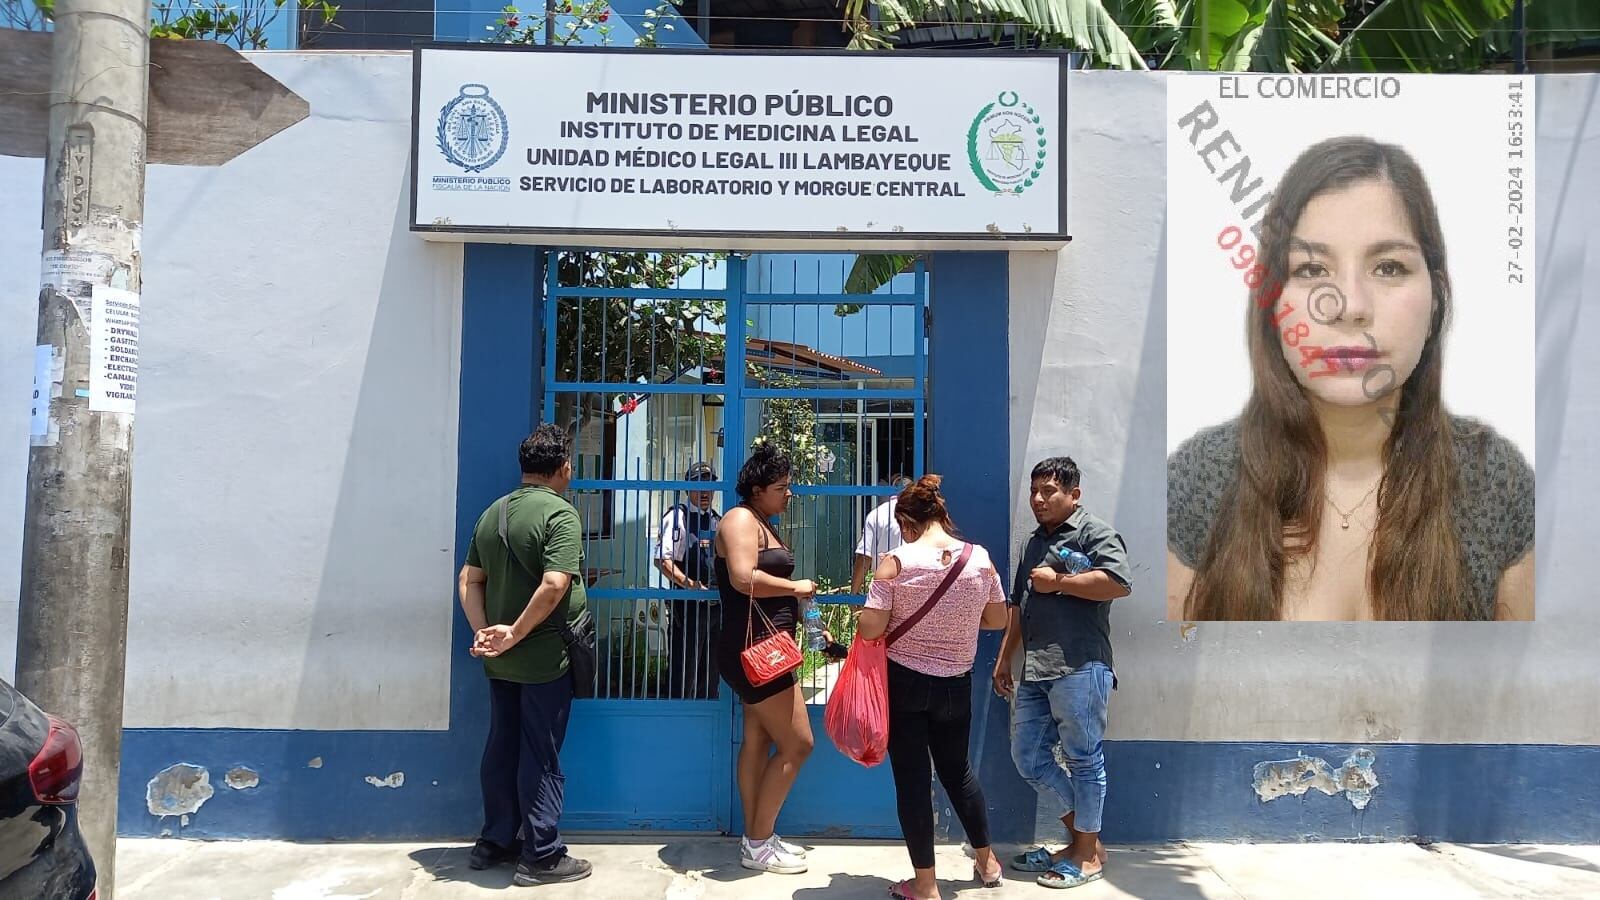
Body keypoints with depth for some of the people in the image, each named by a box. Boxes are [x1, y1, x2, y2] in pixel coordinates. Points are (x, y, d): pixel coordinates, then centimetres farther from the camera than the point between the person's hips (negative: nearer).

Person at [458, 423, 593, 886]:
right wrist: (516, 633, -17)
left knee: (502, 747, 17)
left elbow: (470, 579, 9)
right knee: (540, 757, 1)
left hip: (500, 659, 7)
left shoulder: (493, 512, 9)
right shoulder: (560, 514, -16)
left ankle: (494, 841, 28)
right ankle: (542, 856, 11)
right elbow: (554, 585, -26)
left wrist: (483, 631, 2)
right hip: (544, 658, -7)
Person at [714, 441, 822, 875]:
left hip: (762, 651, 10)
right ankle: (758, 844, 3)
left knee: (758, 742, 13)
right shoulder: (741, 519, -14)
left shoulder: (763, 525, 18)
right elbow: (744, 579, -28)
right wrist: (796, 587, -16)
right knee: (797, 743, -7)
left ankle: (754, 838, 21)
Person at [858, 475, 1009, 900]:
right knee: (957, 769, 23)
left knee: (912, 778, 7)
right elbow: (998, 619, 5)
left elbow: (869, 629, -17)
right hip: (956, 685, 4)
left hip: (903, 682, -3)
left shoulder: (896, 561, -16)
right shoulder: (981, 558, -6)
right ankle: (986, 861, 38)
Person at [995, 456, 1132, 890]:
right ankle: (1080, 820, 29)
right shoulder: (1035, 542, 21)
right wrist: (1004, 660, 22)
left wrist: (1057, 582, -13)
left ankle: (1087, 853, 15)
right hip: (1035, 671, 9)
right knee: (1027, 757, 12)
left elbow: (1119, 583, -21)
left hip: (1079, 668, -9)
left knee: (1083, 758, 2)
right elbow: (1018, 607, 25)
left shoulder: (1094, 532, -4)